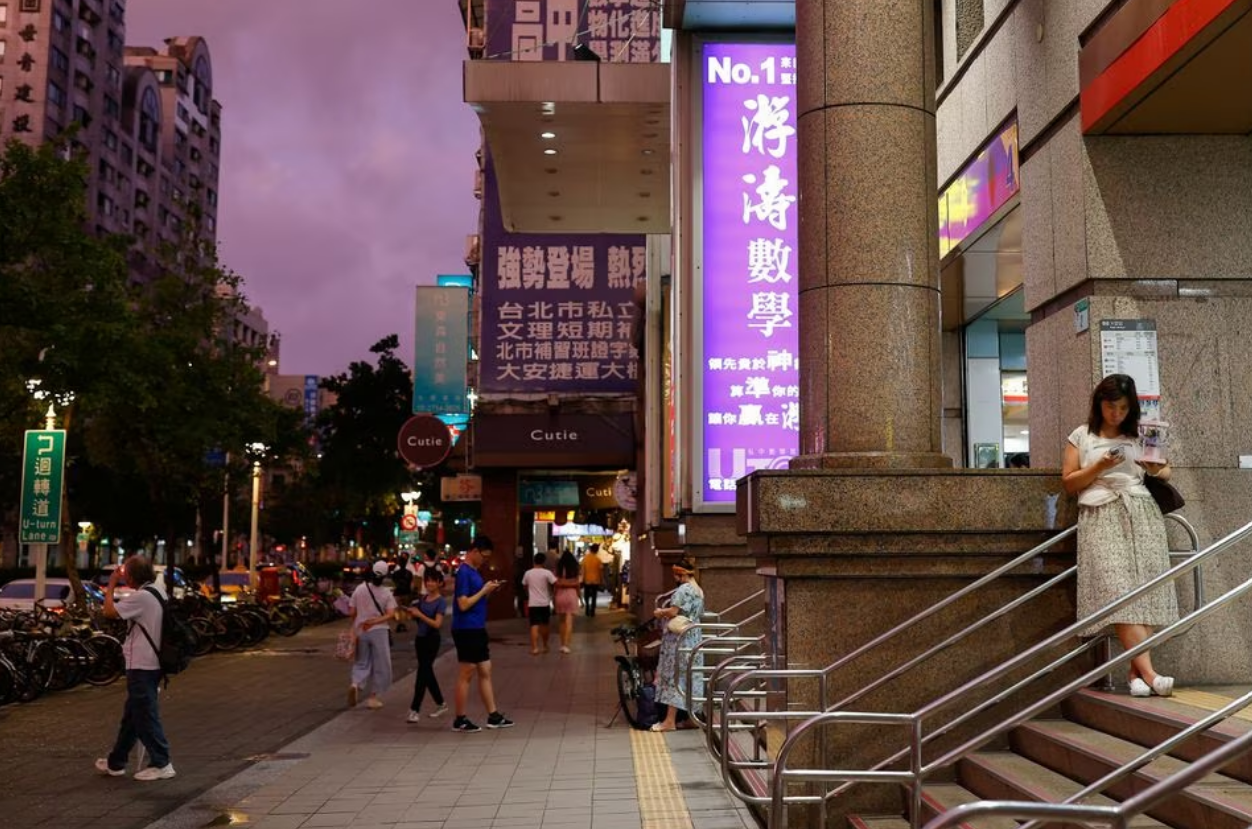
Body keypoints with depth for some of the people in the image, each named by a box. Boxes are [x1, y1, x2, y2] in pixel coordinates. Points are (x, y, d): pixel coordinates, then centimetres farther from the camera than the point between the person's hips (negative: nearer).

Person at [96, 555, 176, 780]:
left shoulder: (141, 597, -18)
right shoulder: (155, 594, 13)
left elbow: (109, 612, -17)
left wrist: (111, 585, -8)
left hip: (141, 667, -10)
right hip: (150, 664, 10)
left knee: (145, 716, -3)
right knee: (131, 715, 17)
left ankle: (161, 764, 1)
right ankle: (116, 762, 27)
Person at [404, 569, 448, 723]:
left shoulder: (441, 601, -10)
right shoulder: (422, 598, 8)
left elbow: (437, 623, -18)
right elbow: (416, 616, 18)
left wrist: (419, 614, -22)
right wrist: (411, 612, -4)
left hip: (431, 639, -7)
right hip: (420, 638, 7)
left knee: (423, 673, -8)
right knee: (427, 672, 13)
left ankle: (415, 710, -7)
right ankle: (440, 704, 26)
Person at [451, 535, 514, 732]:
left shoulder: (474, 571, 13)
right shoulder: (463, 572, -16)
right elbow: (463, 604, -21)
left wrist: (489, 590, 4)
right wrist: (484, 590, -15)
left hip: (477, 629, 10)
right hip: (466, 630, -10)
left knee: (485, 673, 13)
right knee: (466, 676, -2)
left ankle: (493, 716, 19)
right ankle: (460, 720, 7)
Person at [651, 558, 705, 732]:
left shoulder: (683, 589, -15)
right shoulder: (699, 591, 15)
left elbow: (673, 612, -22)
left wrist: (660, 612, -3)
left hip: (678, 638, -9)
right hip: (693, 638, 9)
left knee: (674, 676, -7)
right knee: (689, 676, 12)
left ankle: (670, 720, -7)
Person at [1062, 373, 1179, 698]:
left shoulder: (1139, 434, 19)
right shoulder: (1081, 436, 13)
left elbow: (1163, 473, 21)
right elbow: (1069, 483, 9)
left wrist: (1158, 469, -2)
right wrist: (1098, 467, -7)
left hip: (1141, 515, 3)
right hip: (1102, 517, -2)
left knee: (1144, 590, -10)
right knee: (1118, 592, -17)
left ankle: (1136, 672, -10)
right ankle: (1148, 672, -23)